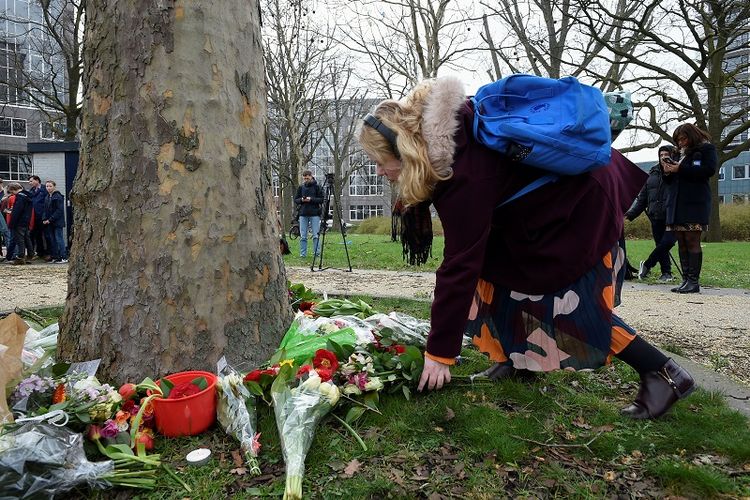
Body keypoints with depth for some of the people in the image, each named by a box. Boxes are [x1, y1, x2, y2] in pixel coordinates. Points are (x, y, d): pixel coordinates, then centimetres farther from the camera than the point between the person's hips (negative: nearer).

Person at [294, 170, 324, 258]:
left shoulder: (317, 187, 2)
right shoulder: (301, 187, 11)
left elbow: (321, 200, -2)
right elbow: (295, 200, 13)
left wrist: (311, 199, -16)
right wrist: (301, 200, -8)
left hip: (314, 214, -3)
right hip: (303, 214, 3)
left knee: (316, 236, -1)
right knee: (303, 236, 4)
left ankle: (316, 254, 6)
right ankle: (303, 254, 9)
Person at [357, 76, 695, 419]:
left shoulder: (464, 178, -35)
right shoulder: (445, 131, -11)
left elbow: (460, 266, -32)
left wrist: (439, 354, -24)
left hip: (582, 200, -9)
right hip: (551, 185, 9)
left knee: (570, 303, -4)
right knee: (497, 265, 6)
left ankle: (665, 375, 7)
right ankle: (520, 359, 19)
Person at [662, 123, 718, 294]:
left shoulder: (707, 149, 8)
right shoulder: (682, 154, 27)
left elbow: (709, 169, -11)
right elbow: (670, 181, 27)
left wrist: (680, 169, -11)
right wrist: (668, 172, 4)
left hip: (695, 203, -7)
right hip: (677, 203, 7)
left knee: (692, 241, -10)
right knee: (681, 243, 2)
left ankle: (694, 281, -9)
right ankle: (686, 280, 2)